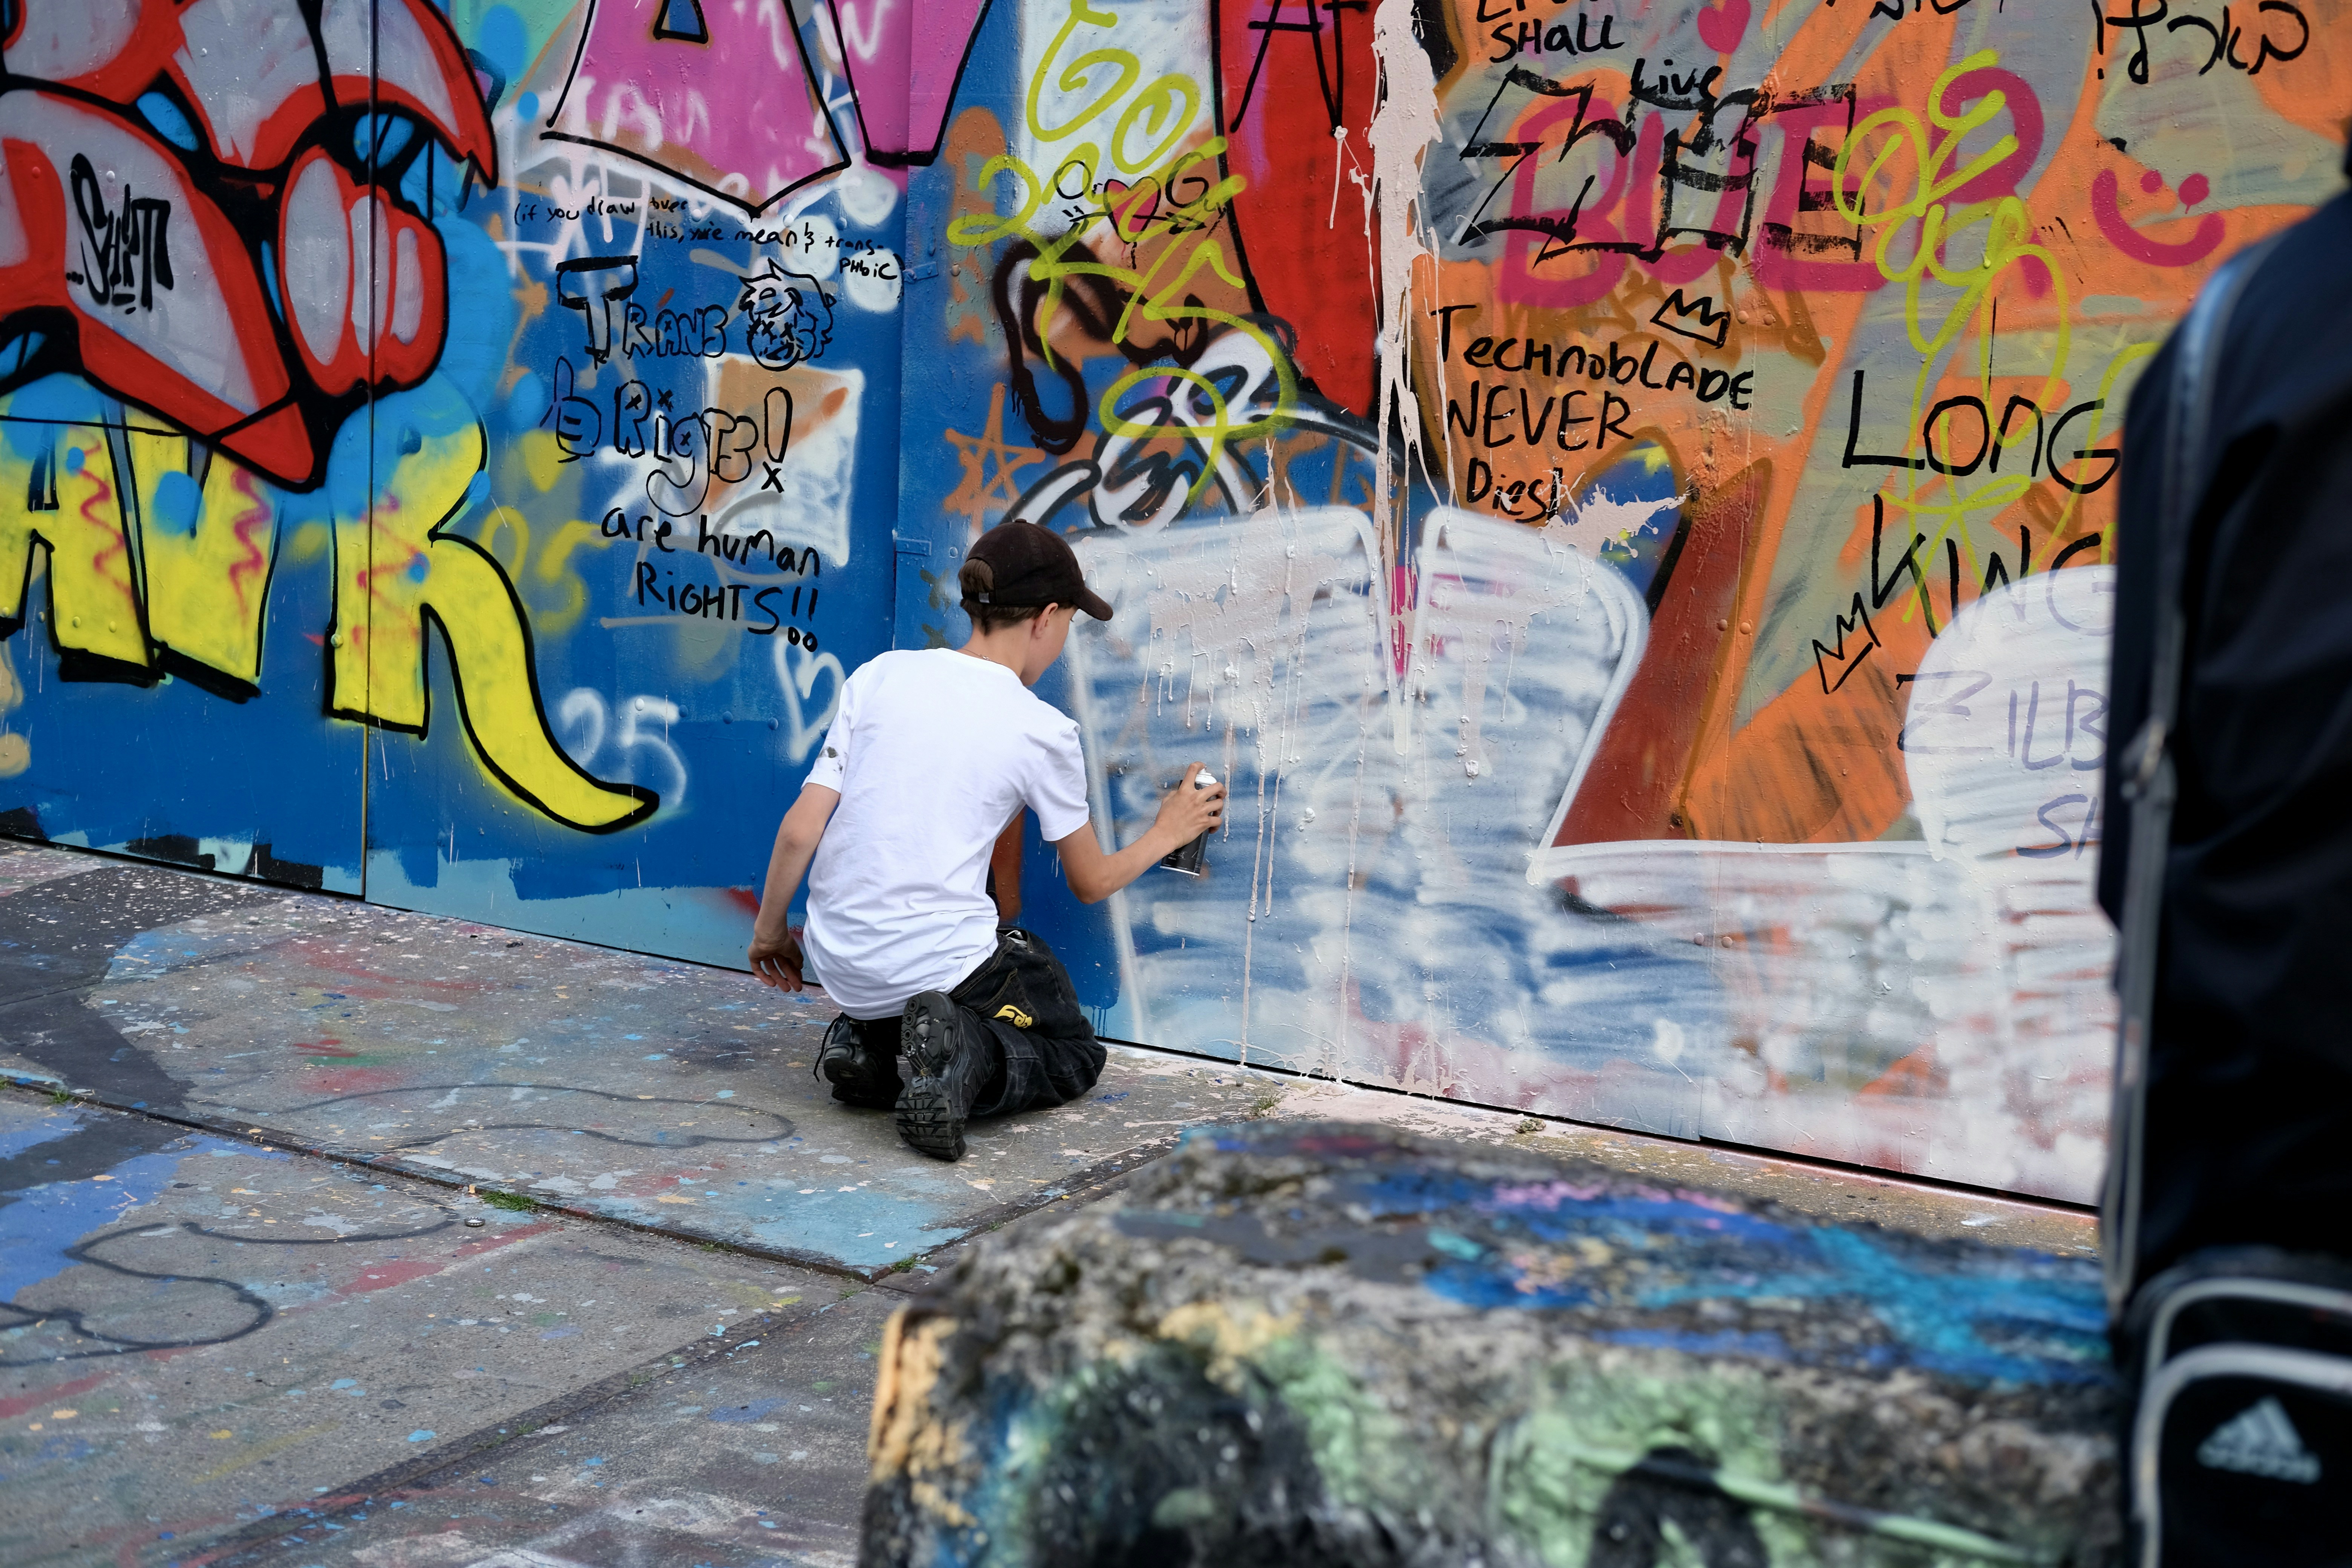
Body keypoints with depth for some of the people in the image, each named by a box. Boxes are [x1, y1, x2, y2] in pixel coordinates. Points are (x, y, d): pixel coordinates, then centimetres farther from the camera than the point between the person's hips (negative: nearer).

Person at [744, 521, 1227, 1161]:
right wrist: (1167, 833, 28)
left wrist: (770, 931, 16)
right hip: (939, 961, -5)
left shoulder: (881, 675, 2)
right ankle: (963, 1065, -13)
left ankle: (871, 1042, 5)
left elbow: (800, 830, -1)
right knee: (1077, 1057, 20)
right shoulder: (1043, 732, -5)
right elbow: (1091, 882, 9)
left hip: (839, 963, 5)